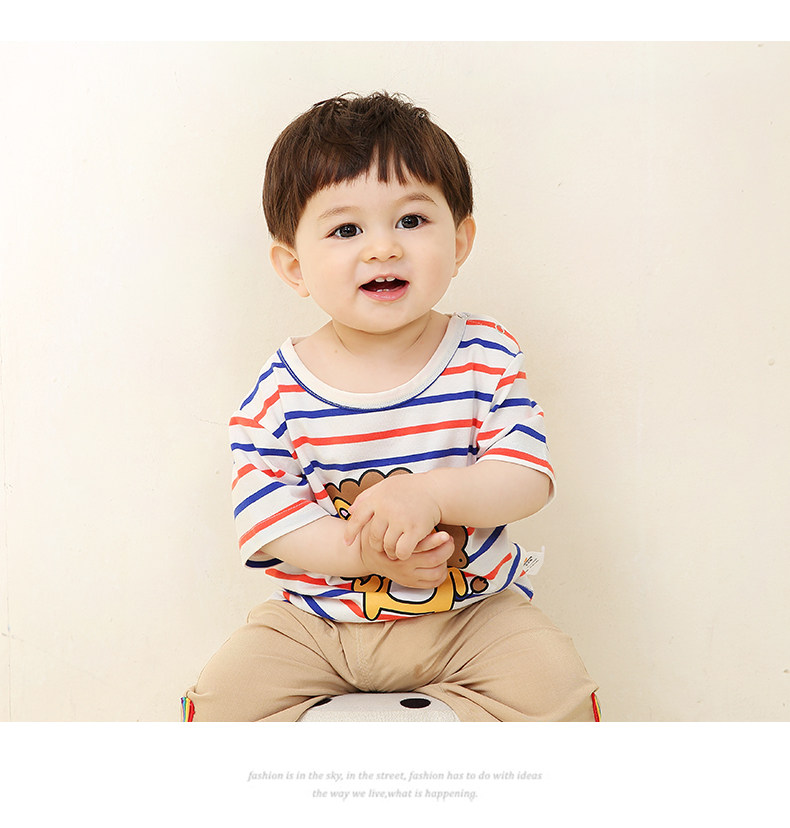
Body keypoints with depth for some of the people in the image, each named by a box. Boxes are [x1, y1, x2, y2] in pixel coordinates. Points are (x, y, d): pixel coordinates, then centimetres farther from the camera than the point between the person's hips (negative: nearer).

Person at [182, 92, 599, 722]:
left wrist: (430, 492, -30)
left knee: (558, 689, -18)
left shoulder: (487, 357, -8)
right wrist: (362, 551, -27)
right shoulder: (280, 392, -9)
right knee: (221, 701, -16)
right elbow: (266, 518, -11)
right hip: (315, 618, 0)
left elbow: (529, 479, -12)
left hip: (470, 608, 1)